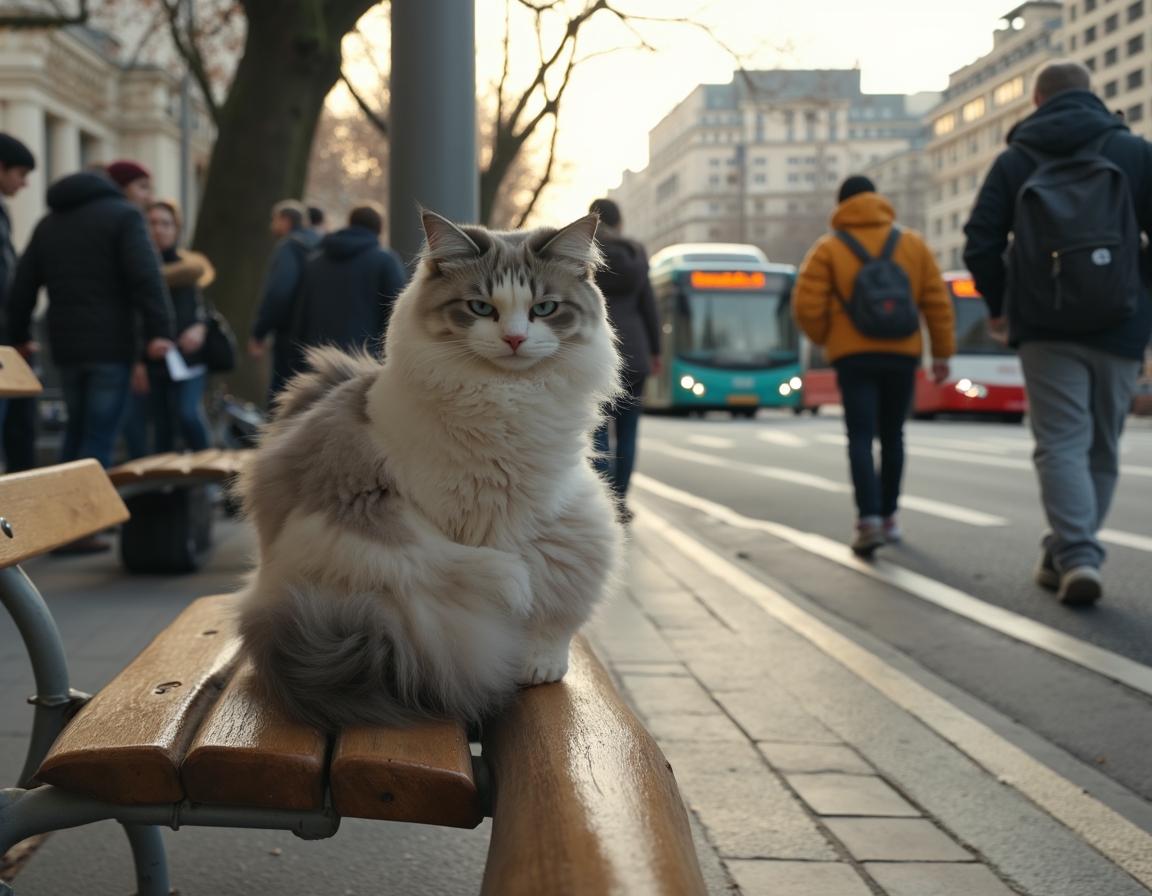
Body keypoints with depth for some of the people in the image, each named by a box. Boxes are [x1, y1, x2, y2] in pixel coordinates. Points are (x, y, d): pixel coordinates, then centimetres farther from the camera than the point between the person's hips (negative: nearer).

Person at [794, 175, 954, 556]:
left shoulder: (828, 249, 0)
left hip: (853, 356, -2)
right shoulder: (912, 243, 7)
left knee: (860, 439, -4)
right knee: (892, 436, 16)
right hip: (902, 354, 3)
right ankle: (888, 516, 22)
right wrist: (942, 353, 9)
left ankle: (869, 518, -20)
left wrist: (824, 339, 12)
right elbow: (937, 301, 4)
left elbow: (807, 306, -7)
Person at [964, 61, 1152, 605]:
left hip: (1044, 326, -1)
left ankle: (1077, 556, -21)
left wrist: (998, 306, 16)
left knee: (1061, 443, -4)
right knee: (1101, 448, 13)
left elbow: (981, 244, 2)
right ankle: (1061, 557, 18)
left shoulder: (1014, 160, 6)